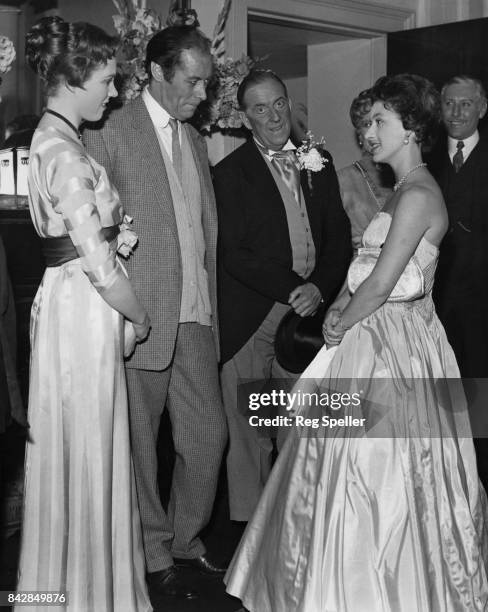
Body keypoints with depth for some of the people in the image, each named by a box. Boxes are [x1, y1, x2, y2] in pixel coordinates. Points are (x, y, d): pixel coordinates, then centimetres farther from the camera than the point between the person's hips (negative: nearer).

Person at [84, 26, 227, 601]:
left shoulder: (195, 139, 16)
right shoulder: (108, 132, -6)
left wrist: (211, 308, 12)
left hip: (196, 317, 6)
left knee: (209, 434, 9)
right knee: (140, 442, 5)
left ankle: (186, 537, 29)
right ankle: (154, 554, 21)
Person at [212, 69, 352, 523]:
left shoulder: (319, 164, 13)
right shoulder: (230, 173, -2)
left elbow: (339, 238, 10)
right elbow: (233, 254, -9)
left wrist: (319, 288, -7)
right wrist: (292, 290, -14)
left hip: (308, 313, 4)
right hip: (251, 320, -4)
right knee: (249, 431, 1)